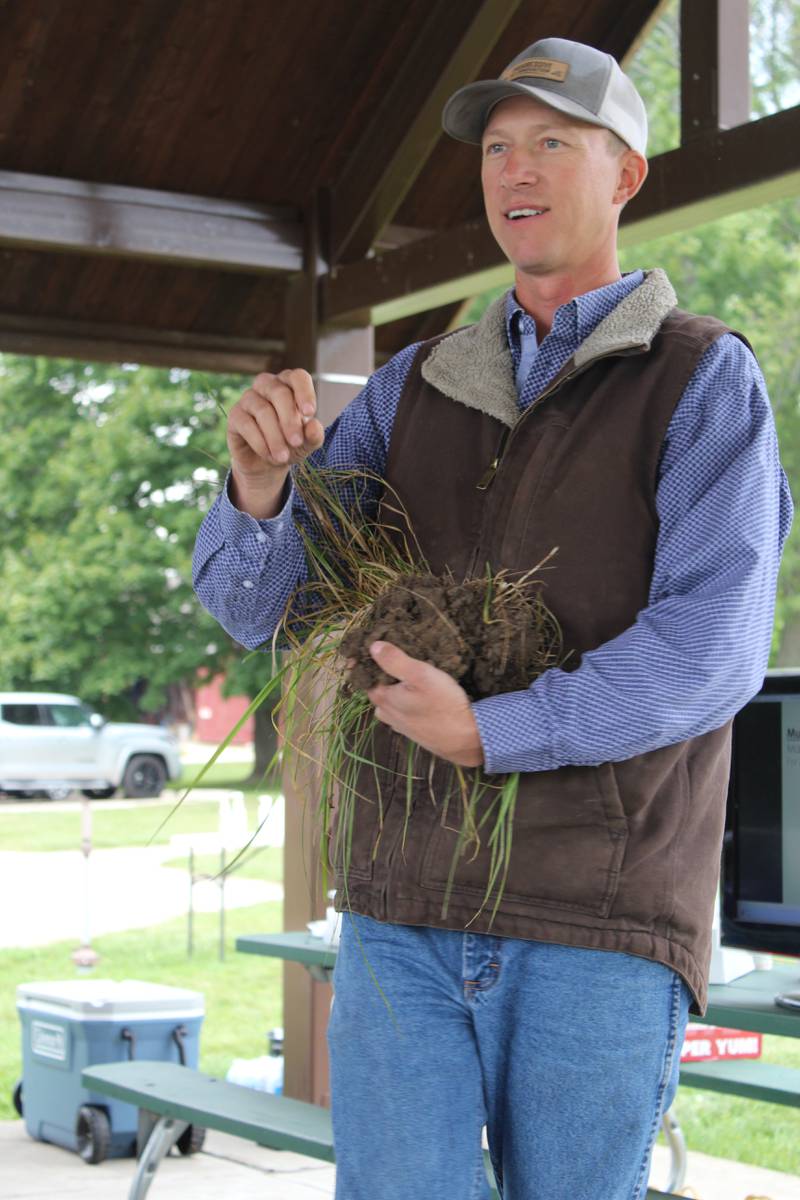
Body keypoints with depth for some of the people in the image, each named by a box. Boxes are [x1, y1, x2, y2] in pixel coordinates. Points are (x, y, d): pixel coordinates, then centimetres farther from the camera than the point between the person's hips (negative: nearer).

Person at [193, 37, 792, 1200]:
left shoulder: (703, 380, 0)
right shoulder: (418, 386, 12)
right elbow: (249, 602, 8)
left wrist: (488, 734, -16)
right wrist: (259, 484, -13)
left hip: (599, 926, -3)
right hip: (407, 909, 3)